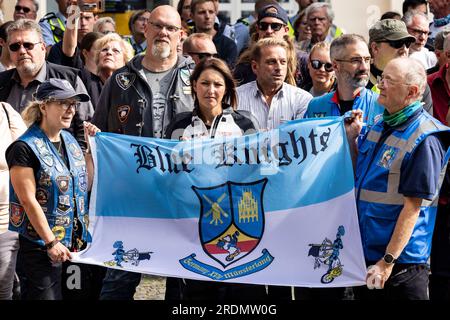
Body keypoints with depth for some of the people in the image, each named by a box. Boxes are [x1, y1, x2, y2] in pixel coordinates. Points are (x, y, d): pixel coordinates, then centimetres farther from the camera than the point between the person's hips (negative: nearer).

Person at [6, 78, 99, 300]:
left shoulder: (69, 140, 11)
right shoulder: (25, 147, -12)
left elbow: (85, 186, 13)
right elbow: (28, 200, -16)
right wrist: (51, 243, -17)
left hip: (73, 241, 7)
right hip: (40, 246, -7)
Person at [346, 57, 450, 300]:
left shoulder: (424, 139, -17)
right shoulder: (379, 125, 8)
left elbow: (413, 207, -20)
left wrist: (388, 262, -21)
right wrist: (351, 138, 3)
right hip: (363, 252, 8)